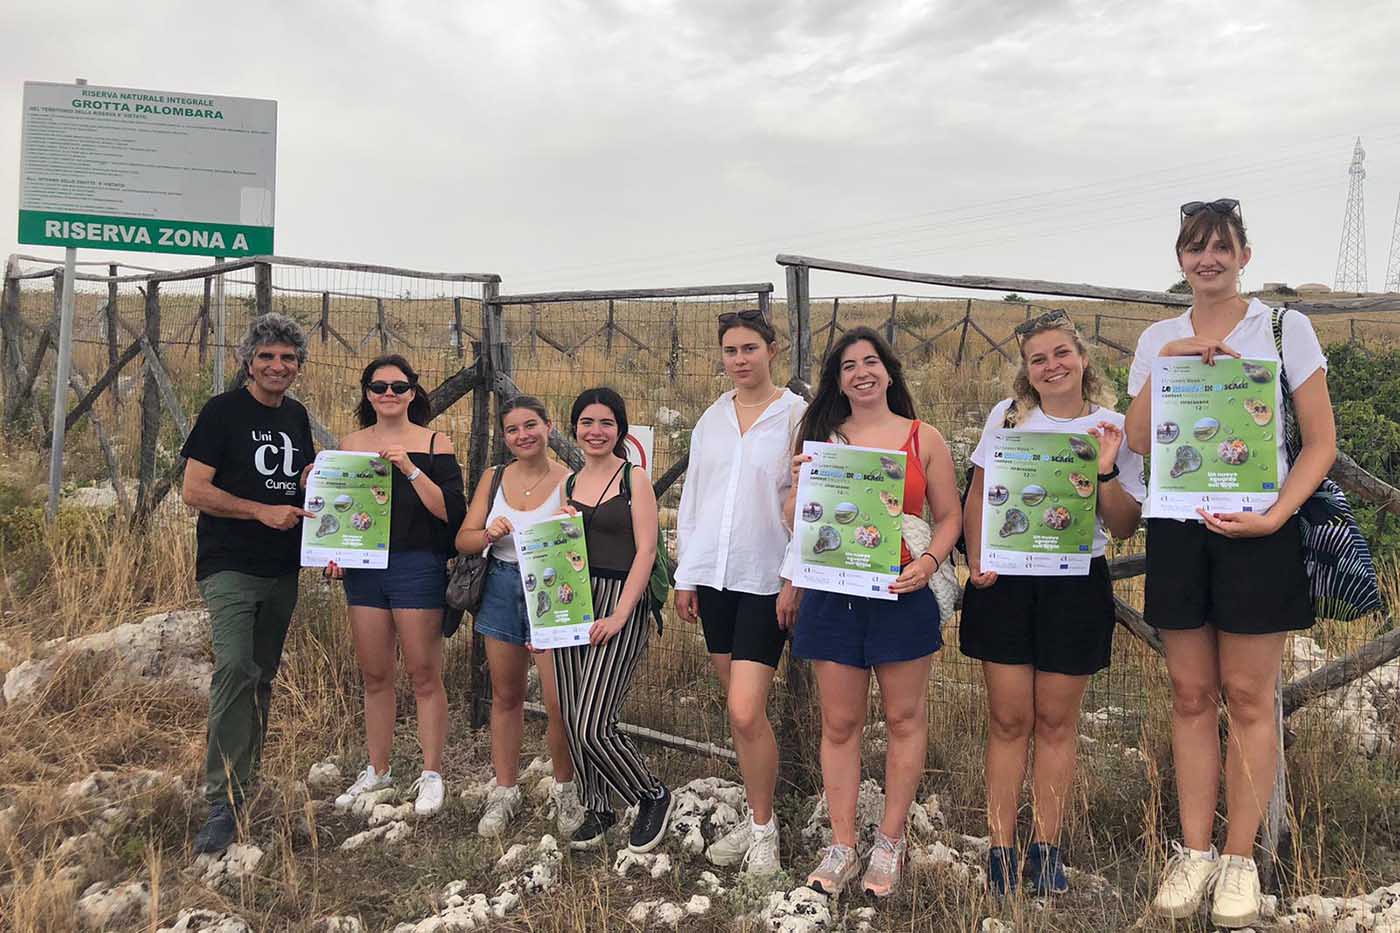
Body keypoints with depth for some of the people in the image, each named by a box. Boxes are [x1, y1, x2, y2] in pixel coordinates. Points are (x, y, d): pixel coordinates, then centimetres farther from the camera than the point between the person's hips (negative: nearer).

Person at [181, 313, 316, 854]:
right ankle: (224, 800, -15)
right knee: (235, 668, -19)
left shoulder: (296, 416, 12)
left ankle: (246, 779, 27)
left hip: (282, 570, 6)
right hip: (230, 568, -6)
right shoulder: (222, 412, -6)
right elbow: (194, 491, -11)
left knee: (262, 676, 13)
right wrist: (262, 510, -20)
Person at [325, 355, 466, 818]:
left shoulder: (433, 443, -2)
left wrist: (410, 468, -20)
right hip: (363, 569, 4)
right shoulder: (350, 444, 9)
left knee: (424, 675, 1)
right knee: (374, 675, 12)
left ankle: (431, 775, 12)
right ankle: (377, 770, 25)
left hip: (418, 568, -4)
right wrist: (331, 554, 1)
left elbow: (452, 511, -11)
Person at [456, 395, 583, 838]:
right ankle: (504, 792, 25)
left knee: (559, 701, -7)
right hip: (501, 588, 4)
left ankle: (565, 790, 16)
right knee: (505, 696, 12)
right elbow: (463, 540, 6)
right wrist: (489, 534, -12)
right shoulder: (494, 478, 7)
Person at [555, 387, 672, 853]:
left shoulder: (634, 479, -3)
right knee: (573, 722, 8)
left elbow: (646, 551, -9)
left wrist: (619, 615, -16)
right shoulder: (568, 483, 13)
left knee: (592, 726, -11)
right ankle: (597, 809, 28)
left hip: (619, 604, -6)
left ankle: (653, 796, 13)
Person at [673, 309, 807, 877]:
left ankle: (763, 827, 11)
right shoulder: (711, 418, 10)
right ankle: (757, 816, 27)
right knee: (737, 707, 12)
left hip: (766, 580, -5)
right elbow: (691, 498, 13)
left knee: (746, 713, -10)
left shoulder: (797, 415, -4)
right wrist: (685, 576, 11)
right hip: (713, 576, 5)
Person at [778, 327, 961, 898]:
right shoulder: (823, 439, 9)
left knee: (904, 718, 8)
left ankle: (890, 841, 23)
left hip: (901, 593, -1)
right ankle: (841, 846, 18)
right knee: (839, 724, 7)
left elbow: (949, 517, 3)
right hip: (832, 594, 2)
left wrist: (929, 562, -12)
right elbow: (796, 523, 14)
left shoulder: (924, 439, 3)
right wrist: (801, 481, -5)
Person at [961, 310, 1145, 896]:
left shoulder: (1115, 428, 2)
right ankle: (1001, 850, 12)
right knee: (1008, 719, 4)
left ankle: (1046, 848, 19)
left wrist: (1107, 472, -16)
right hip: (1004, 580, 1)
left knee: (1056, 721, 7)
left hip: (1076, 582, 0)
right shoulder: (1007, 416, 4)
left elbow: (1125, 528, 0)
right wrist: (976, 563, -4)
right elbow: (977, 498, 9)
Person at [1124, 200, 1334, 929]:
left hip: (1255, 533, -3)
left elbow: (1321, 444, -1)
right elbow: (1137, 442, 2)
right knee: (1191, 695, 8)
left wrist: (1275, 516, -15)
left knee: (1247, 698, 2)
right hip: (1177, 531, 3)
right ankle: (1194, 851, 18)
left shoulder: (1284, 328, 0)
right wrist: (1165, 363, -9)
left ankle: (1240, 860, 15)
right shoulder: (1158, 339, 10)